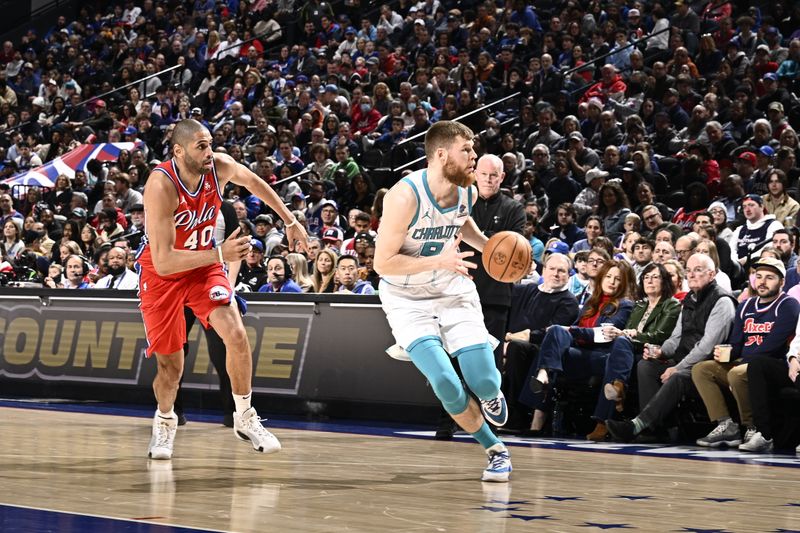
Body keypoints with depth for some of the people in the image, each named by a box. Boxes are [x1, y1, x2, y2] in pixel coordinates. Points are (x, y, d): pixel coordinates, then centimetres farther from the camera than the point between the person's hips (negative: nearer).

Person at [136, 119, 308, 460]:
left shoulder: (220, 166, -16)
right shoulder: (161, 186, -31)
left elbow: (253, 182, 10)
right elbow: (163, 262, -35)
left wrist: (290, 221, 13)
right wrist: (219, 254, -42)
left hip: (204, 266, 3)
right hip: (161, 275, -3)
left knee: (236, 335, -17)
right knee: (170, 365, 3)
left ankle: (244, 418, 2)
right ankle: (165, 421, 34)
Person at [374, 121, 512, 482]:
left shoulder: (468, 192, -7)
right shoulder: (405, 196, -26)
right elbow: (383, 263, -24)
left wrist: (487, 246, 0)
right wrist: (438, 261, -33)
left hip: (454, 291, 4)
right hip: (407, 299, -4)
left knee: (485, 384, -9)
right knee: (444, 382, -20)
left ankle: (490, 393, 32)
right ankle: (494, 449, 4)